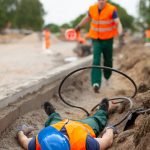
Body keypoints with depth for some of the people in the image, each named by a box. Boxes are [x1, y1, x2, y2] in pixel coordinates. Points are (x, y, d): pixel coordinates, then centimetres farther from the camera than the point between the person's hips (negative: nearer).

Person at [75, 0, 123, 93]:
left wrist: (120, 33, -40)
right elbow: (87, 18, 18)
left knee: (108, 60, 11)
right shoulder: (92, 9, -3)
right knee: (96, 61, -13)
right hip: (96, 39, 1)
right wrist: (79, 26, 31)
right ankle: (96, 83, -21)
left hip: (108, 39, -1)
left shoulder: (112, 10, -14)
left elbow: (118, 23, -21)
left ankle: (107, 77, 41)